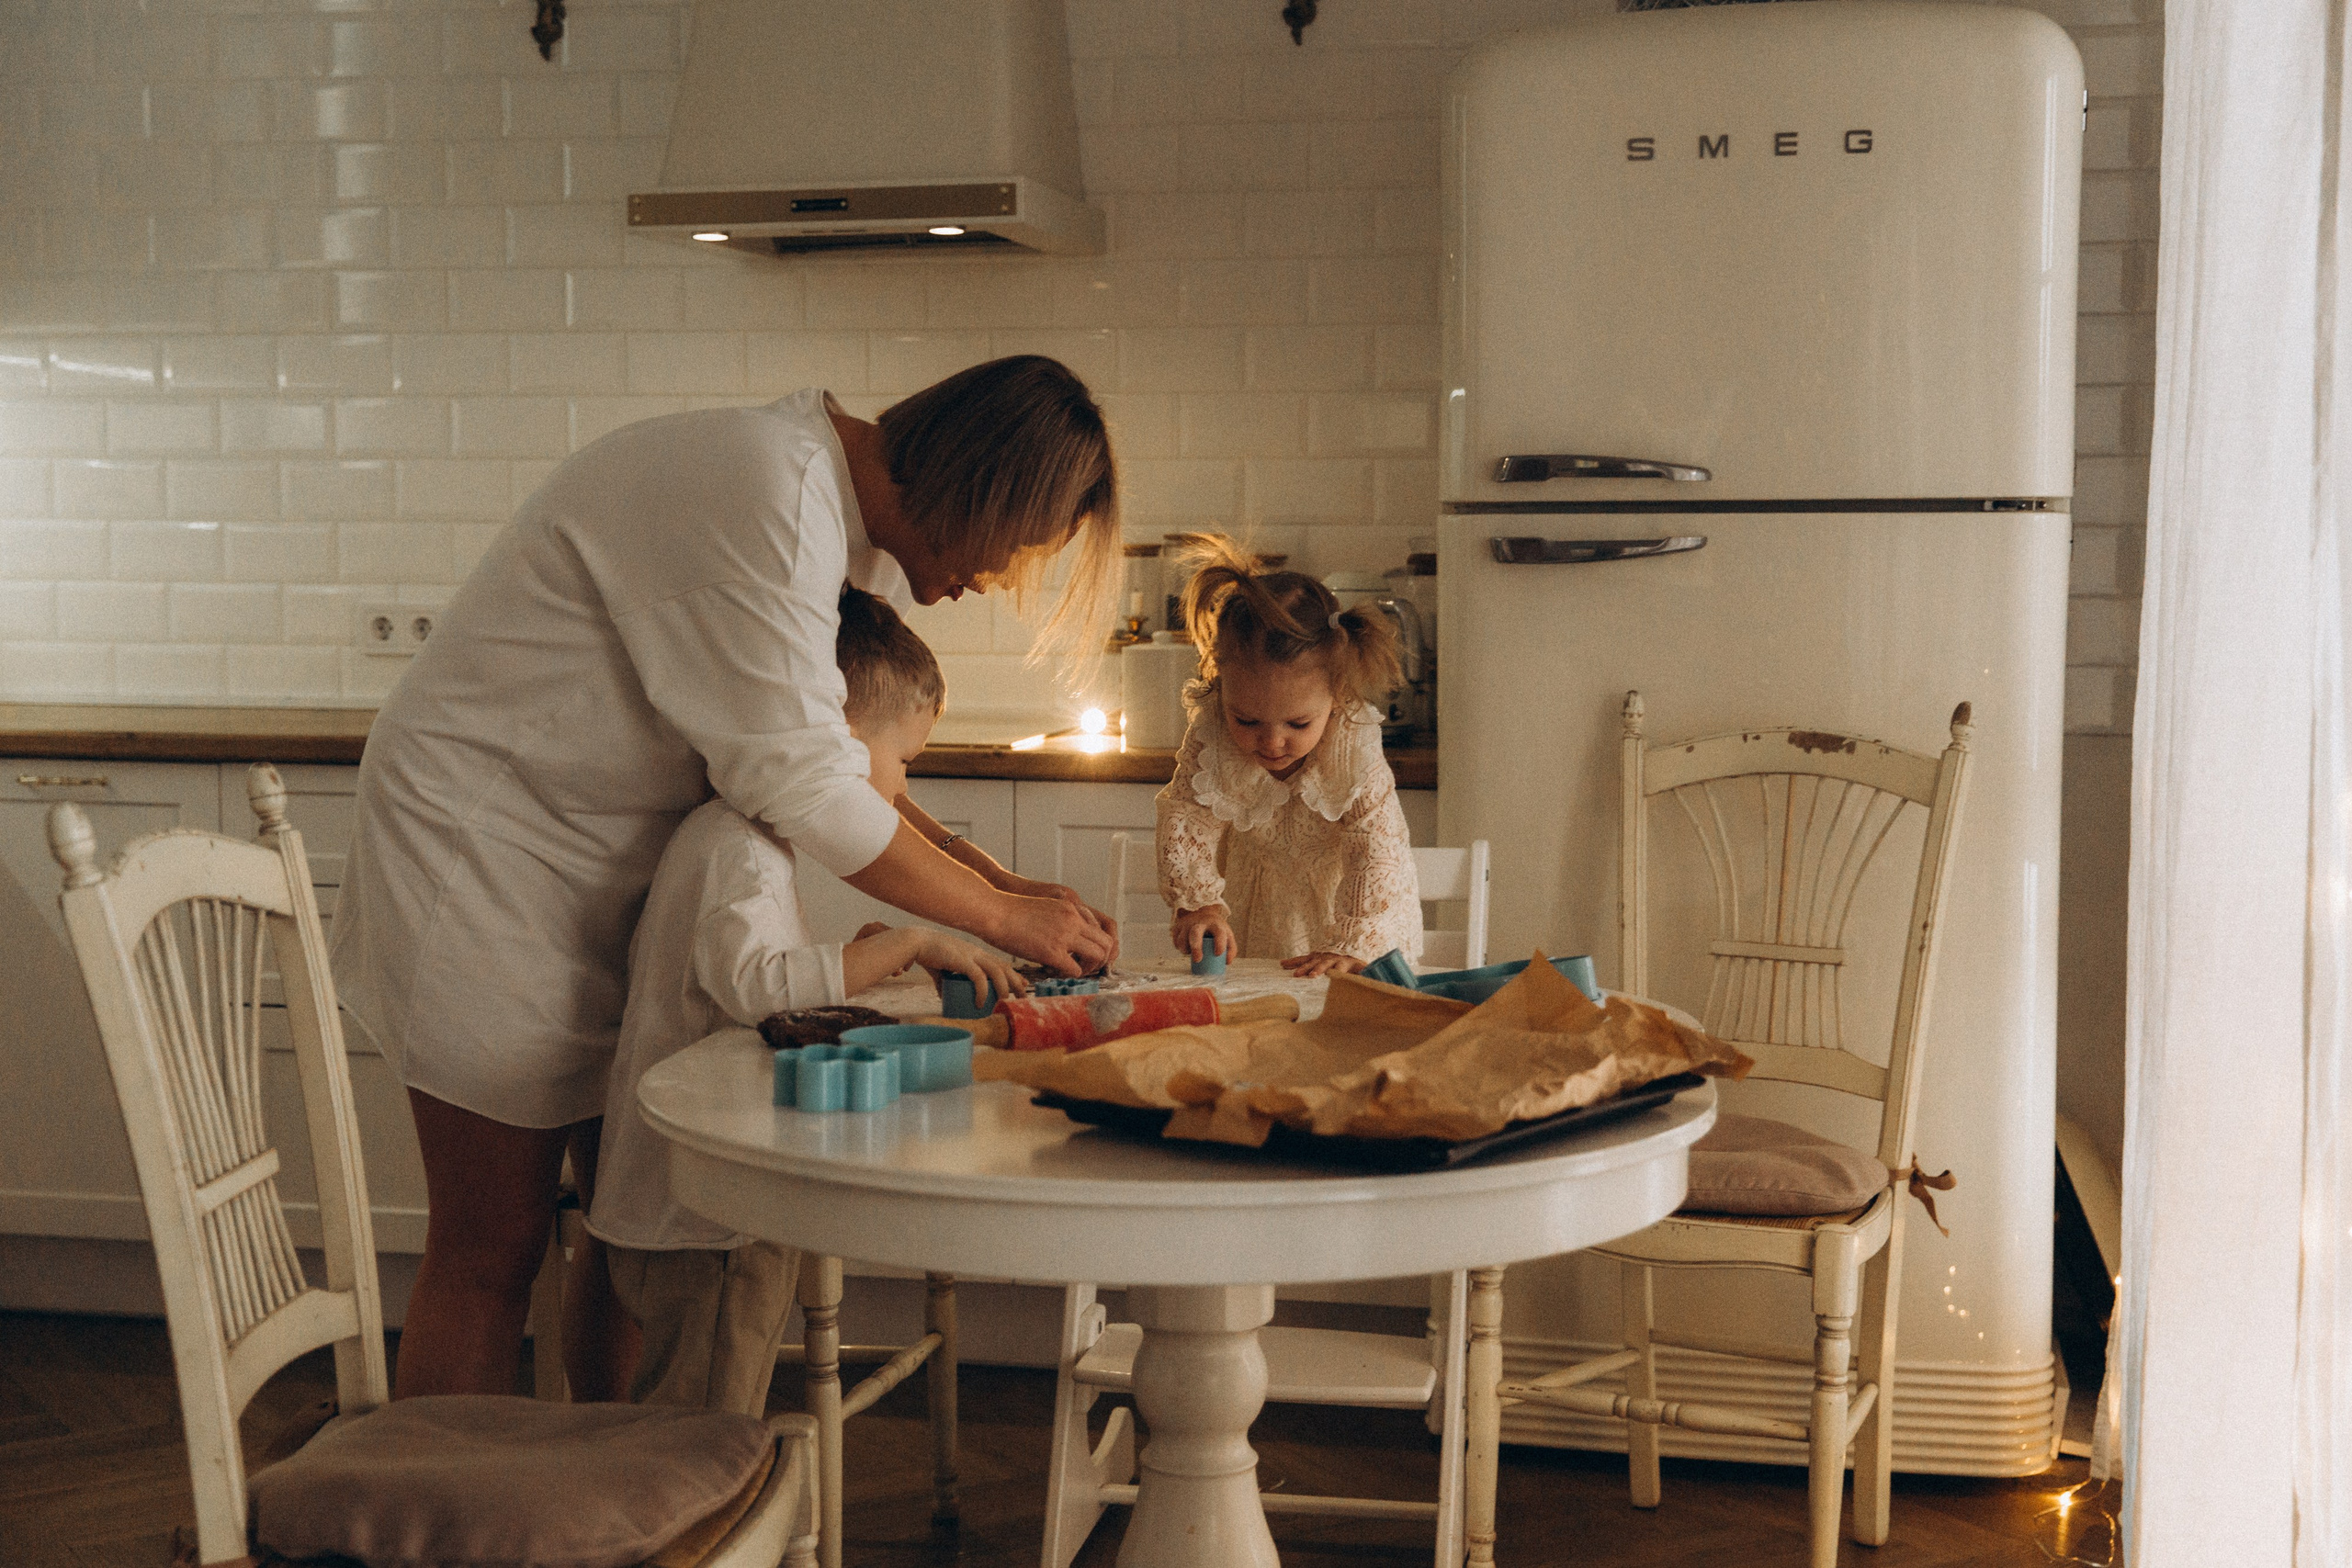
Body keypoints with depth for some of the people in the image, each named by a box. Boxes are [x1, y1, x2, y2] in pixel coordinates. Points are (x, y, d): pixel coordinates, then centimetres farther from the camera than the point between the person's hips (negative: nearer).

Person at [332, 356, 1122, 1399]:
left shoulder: (839, 514, 5)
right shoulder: (765, 493, -27)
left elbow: (833, 767, 10)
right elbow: (799, 786, -26)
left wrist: (1001, 883, -1)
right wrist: (1004, 919, -16)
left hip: (600, 869, 10)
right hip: (486, 841, -9)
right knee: (491, 1249, -4)